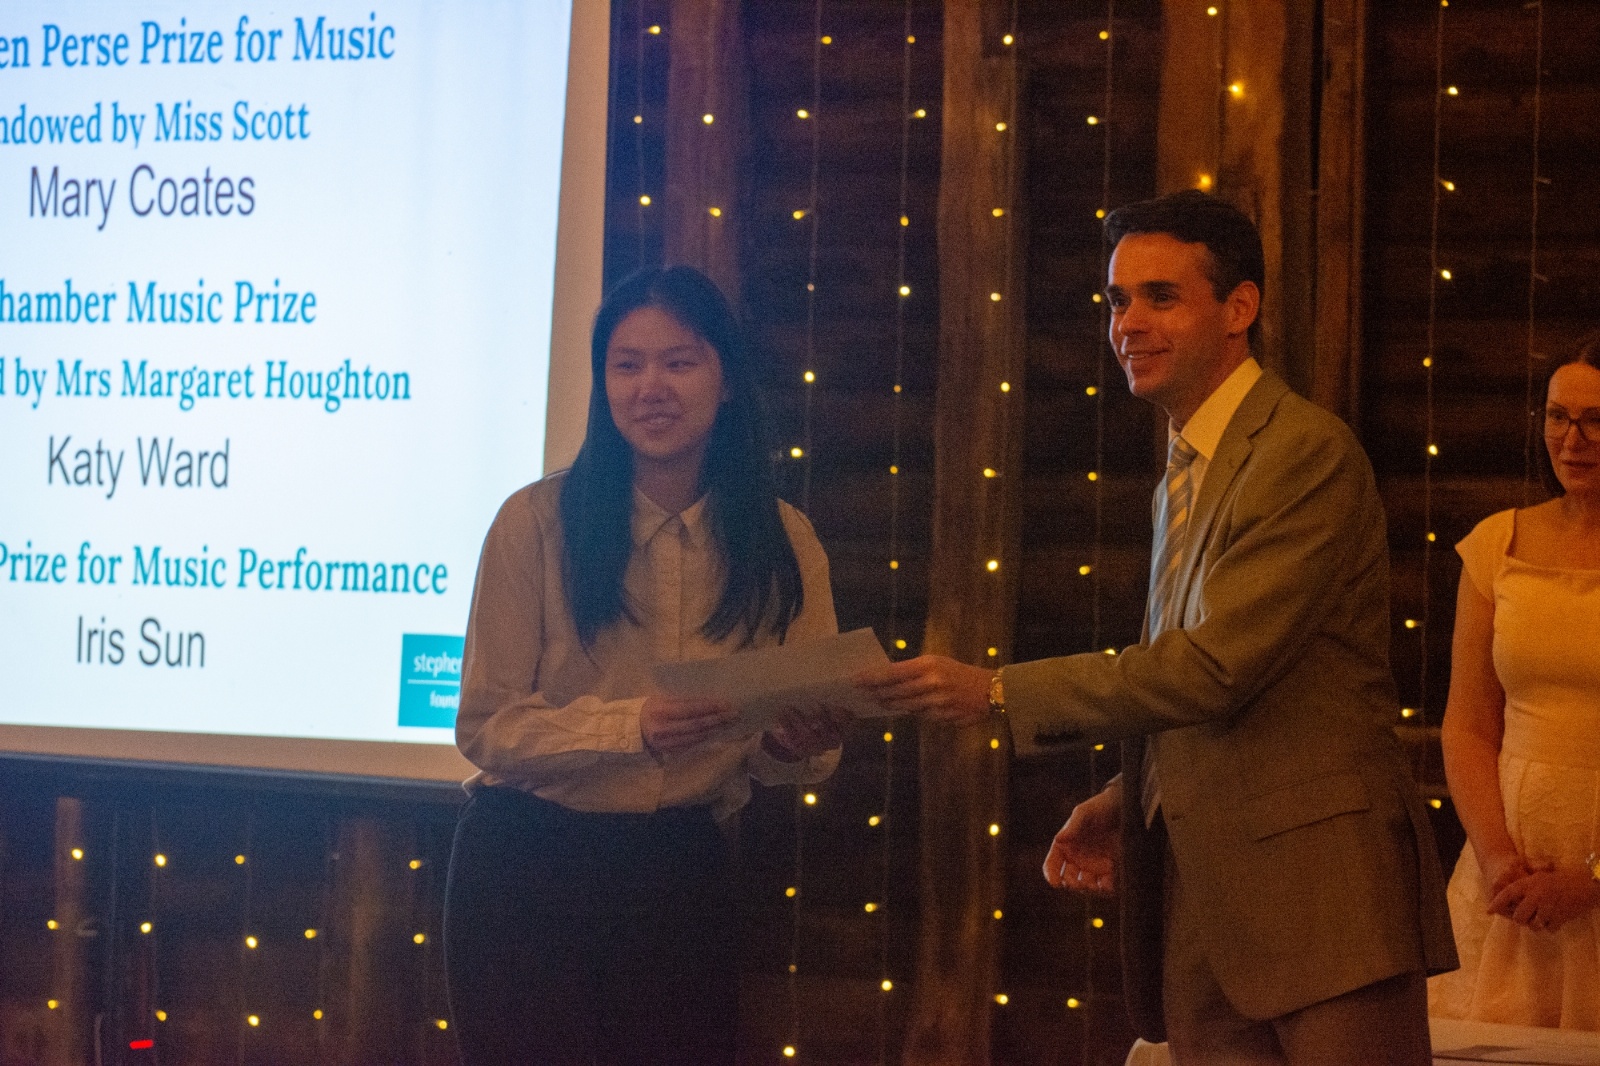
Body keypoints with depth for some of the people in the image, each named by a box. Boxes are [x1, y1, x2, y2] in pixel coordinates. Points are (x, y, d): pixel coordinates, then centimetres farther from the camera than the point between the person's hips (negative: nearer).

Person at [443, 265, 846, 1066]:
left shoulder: (783, 542, 2)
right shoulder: (536, 522, -8)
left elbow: (807, 753, 6)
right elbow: (485, 727, -11)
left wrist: (801, 747, -18)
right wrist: (632, 725, -25)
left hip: (680, 871, 3)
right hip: (528, 867, -3)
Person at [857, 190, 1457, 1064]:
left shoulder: (1306, 452, -11)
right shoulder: (1185, 474, 19)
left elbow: (1216, 665, -20)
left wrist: (996, 693, -18)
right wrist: (1130, 800, 7)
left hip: (1318, 890, -8)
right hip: (1198, 893, 8)